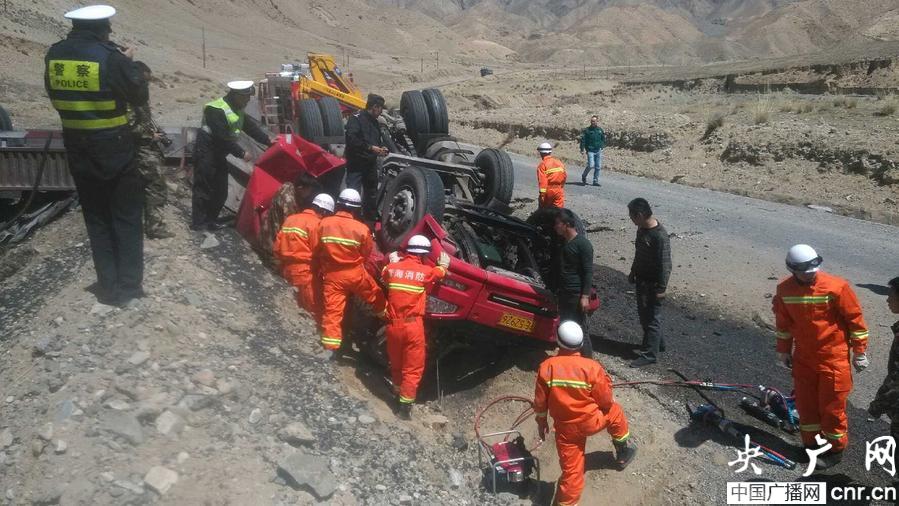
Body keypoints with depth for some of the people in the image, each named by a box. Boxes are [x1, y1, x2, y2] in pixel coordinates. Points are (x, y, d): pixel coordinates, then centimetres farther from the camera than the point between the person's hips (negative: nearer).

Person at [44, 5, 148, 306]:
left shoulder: (54, 55, 2)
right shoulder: (110, 57, -15)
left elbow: (55, 97, 13)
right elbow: (140, 97, -5)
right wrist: (129, 63, 8)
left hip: (76, 148, 5)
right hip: (114, 148, -5)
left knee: (96, 217, 14)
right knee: (126, 217, 7)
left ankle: (108, 286, 16)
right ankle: (128, 286, 8)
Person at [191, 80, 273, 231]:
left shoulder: (237, 110, 8)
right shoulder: (216, 110, -22)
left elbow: (250, 126, 8)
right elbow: (223, 138, -26)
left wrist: (268, 140, -3)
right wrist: (242, 153, -24)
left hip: (219, 154, 10)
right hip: (206, 153, -10)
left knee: (221, 191, 11)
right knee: (204, 189, -6)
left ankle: (210, 220, 21)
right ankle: (198, 223, 1)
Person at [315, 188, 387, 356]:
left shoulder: (324, 223, -5)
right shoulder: (361, 228, -12)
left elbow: (317, 250, 6)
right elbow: (367, 253, 1)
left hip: (332, 275, 2)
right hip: (356, 274, -2)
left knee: (332, 311, 4)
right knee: (376, 295, 24)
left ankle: (330, 348, 2)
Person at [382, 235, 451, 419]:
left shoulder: (392, 268, 1)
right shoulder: (426, 271, -7)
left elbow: (384, 275, 24)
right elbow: (439, 273, 15)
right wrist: (443, 264, 35)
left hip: (393, 324, 4)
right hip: (412, 325, -4)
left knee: (396, 364, 21)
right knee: (413, 367, 6)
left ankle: (398, 395, 34)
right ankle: (405, 405, 4)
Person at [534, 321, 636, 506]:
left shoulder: (546, 367, -16)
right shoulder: (592, 367, -21)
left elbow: (540, 402, -5)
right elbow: (606, 401, -8)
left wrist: (541, 422, 13)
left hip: (565, 428, 1)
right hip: (591, 422, -1)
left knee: (571, 469, 12)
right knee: (614, 411, 29)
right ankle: (624, 452, 48)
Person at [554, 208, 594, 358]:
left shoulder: (583, 244, -15)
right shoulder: (562, 241, 10)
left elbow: (588, 272, -16)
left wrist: (585, 296, -20)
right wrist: (556, 290, 19)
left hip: (577, 294, -8)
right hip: (563, 293, 8)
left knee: (580, 329, -3)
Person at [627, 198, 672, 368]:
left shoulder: (660, 236, -26)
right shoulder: (642, 229, 2)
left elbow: (665, 264, -23)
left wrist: (662, 288, -20)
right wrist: (633, 272, 23)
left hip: (653, 284, -9)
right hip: (641, 281, 9)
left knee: (651, 319, 1)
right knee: (644, 316, 20)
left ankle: (649, 354, 11)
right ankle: (658, 343, 38)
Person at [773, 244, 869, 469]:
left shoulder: (836, 287, -18)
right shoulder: (785, 290, -5)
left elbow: (855, 318, -8)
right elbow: (783, 322, 9)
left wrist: (860, 351, -4)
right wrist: (783, 351, 14)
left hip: (833, 357, -4)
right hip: (803, 357, 4)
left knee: (831, 406, 4)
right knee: (805, 402, 12)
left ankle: (835, 450, 23)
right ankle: (811, 444, 30)